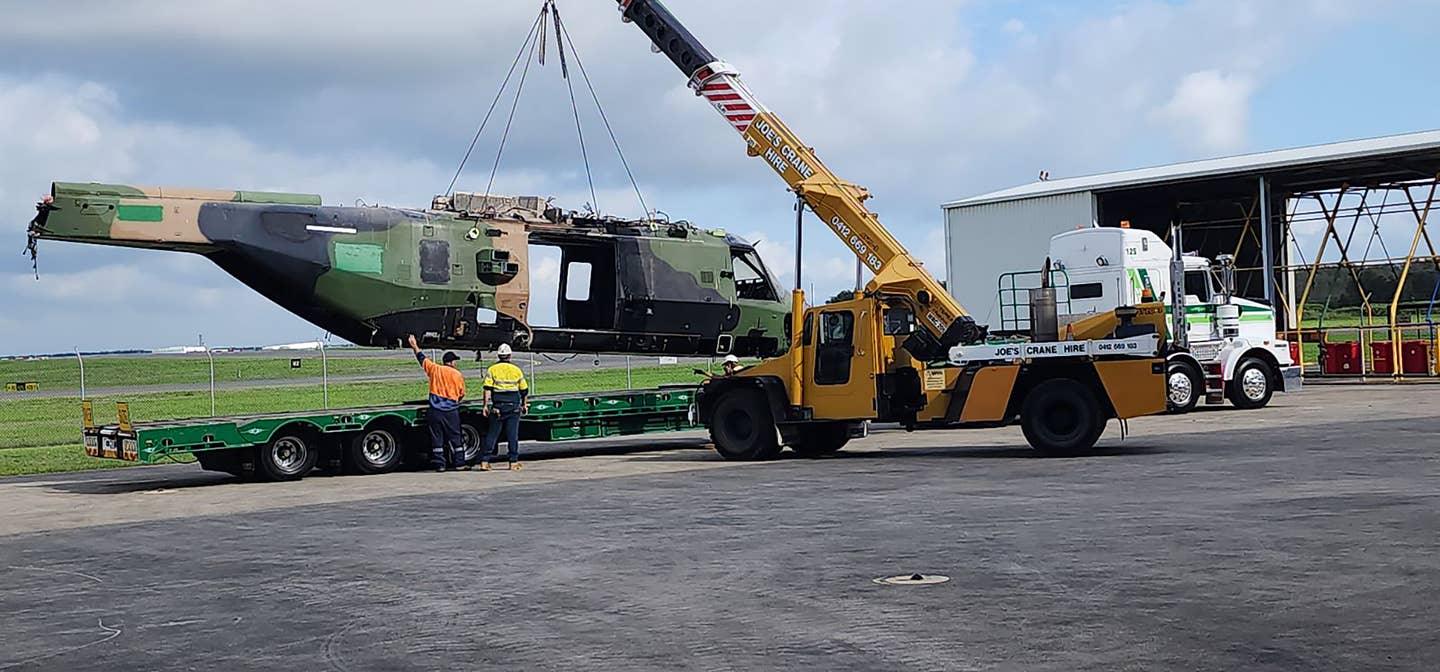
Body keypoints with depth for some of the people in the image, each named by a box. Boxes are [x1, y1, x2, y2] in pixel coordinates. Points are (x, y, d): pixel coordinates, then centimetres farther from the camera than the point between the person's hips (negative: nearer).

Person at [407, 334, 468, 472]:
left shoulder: (434, 369, 2)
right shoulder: (458, 375, 0)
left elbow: (422, 359, 18)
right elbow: (462, 395, 8)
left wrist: (415, 347, 33)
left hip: (435, 410, 1)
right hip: (451, 411, -1)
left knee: (436, 438, 6)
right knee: (455, 438, 6)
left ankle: (439, 464, 5)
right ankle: (459, 463, 6)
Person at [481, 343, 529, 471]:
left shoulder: (492, 369, 1)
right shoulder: (516, 370, 5)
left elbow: (488, 388, -7)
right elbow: (524, 390, 9)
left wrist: (486, 405, -5)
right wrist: (525, 404, 20)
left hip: (497, 406, 0)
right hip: (514, 406, 0)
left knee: (492, 434, 5)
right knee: (513, 434, 3)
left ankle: (485, 461, 1)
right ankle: (513, 462, 2)